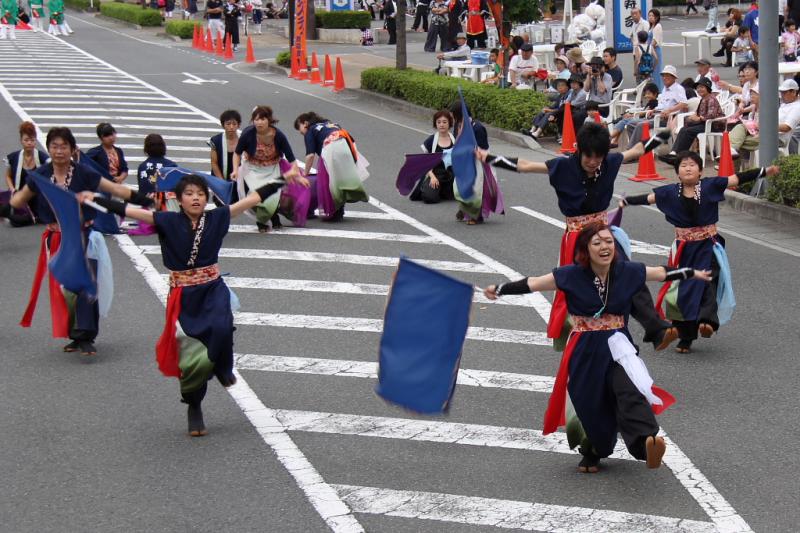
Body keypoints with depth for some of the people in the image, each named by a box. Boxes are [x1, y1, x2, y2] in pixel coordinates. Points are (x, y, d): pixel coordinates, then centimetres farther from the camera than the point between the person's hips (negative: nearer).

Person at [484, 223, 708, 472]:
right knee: (591, 407, 4)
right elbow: (533, 283, -5)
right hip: (585, 351, 0)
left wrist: (694, 274, 22)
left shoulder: (627, 272, 0)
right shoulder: (572, 275, -6)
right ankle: (592, 452, 34)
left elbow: (663, 273, 13)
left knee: (630, 391, -26)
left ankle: (647, 444, -47)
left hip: (617, 347, 0)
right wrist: (499, 289, -11)